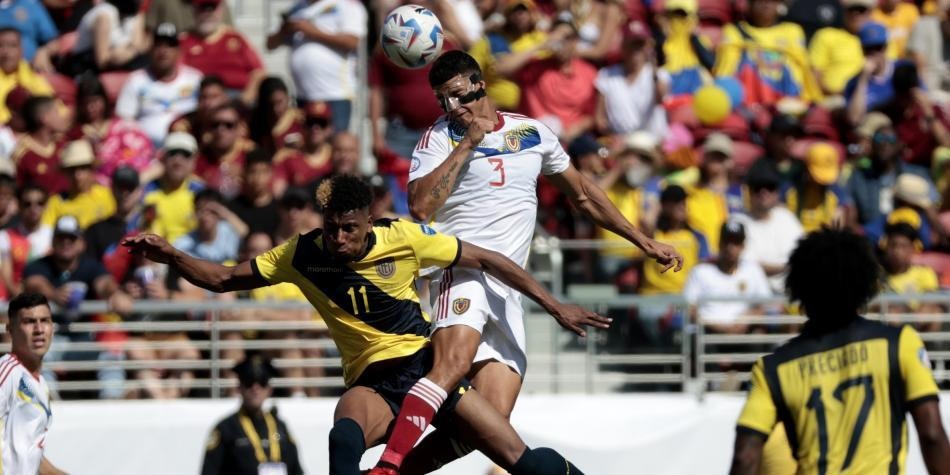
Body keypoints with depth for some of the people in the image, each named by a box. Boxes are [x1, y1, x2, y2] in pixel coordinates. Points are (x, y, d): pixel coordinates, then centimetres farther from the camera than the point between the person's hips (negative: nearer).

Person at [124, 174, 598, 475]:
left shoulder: (404, 238, -11)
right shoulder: (302, 254, -7)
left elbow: (485, 260, -2)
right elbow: (223, 278, 1)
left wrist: (554, 305, 1)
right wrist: (171, 256, -17)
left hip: (425, 364, 0)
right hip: (371, 379, 0)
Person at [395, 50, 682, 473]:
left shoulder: (532, 133, 15)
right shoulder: (440, 137, 3)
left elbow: (581, 194, 27)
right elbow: (420, 207, -14)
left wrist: (644, 243, 26)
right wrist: (468, 144, -10)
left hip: (508, 292, 5)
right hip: (463, 273, -5)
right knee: (455, 363, -35)